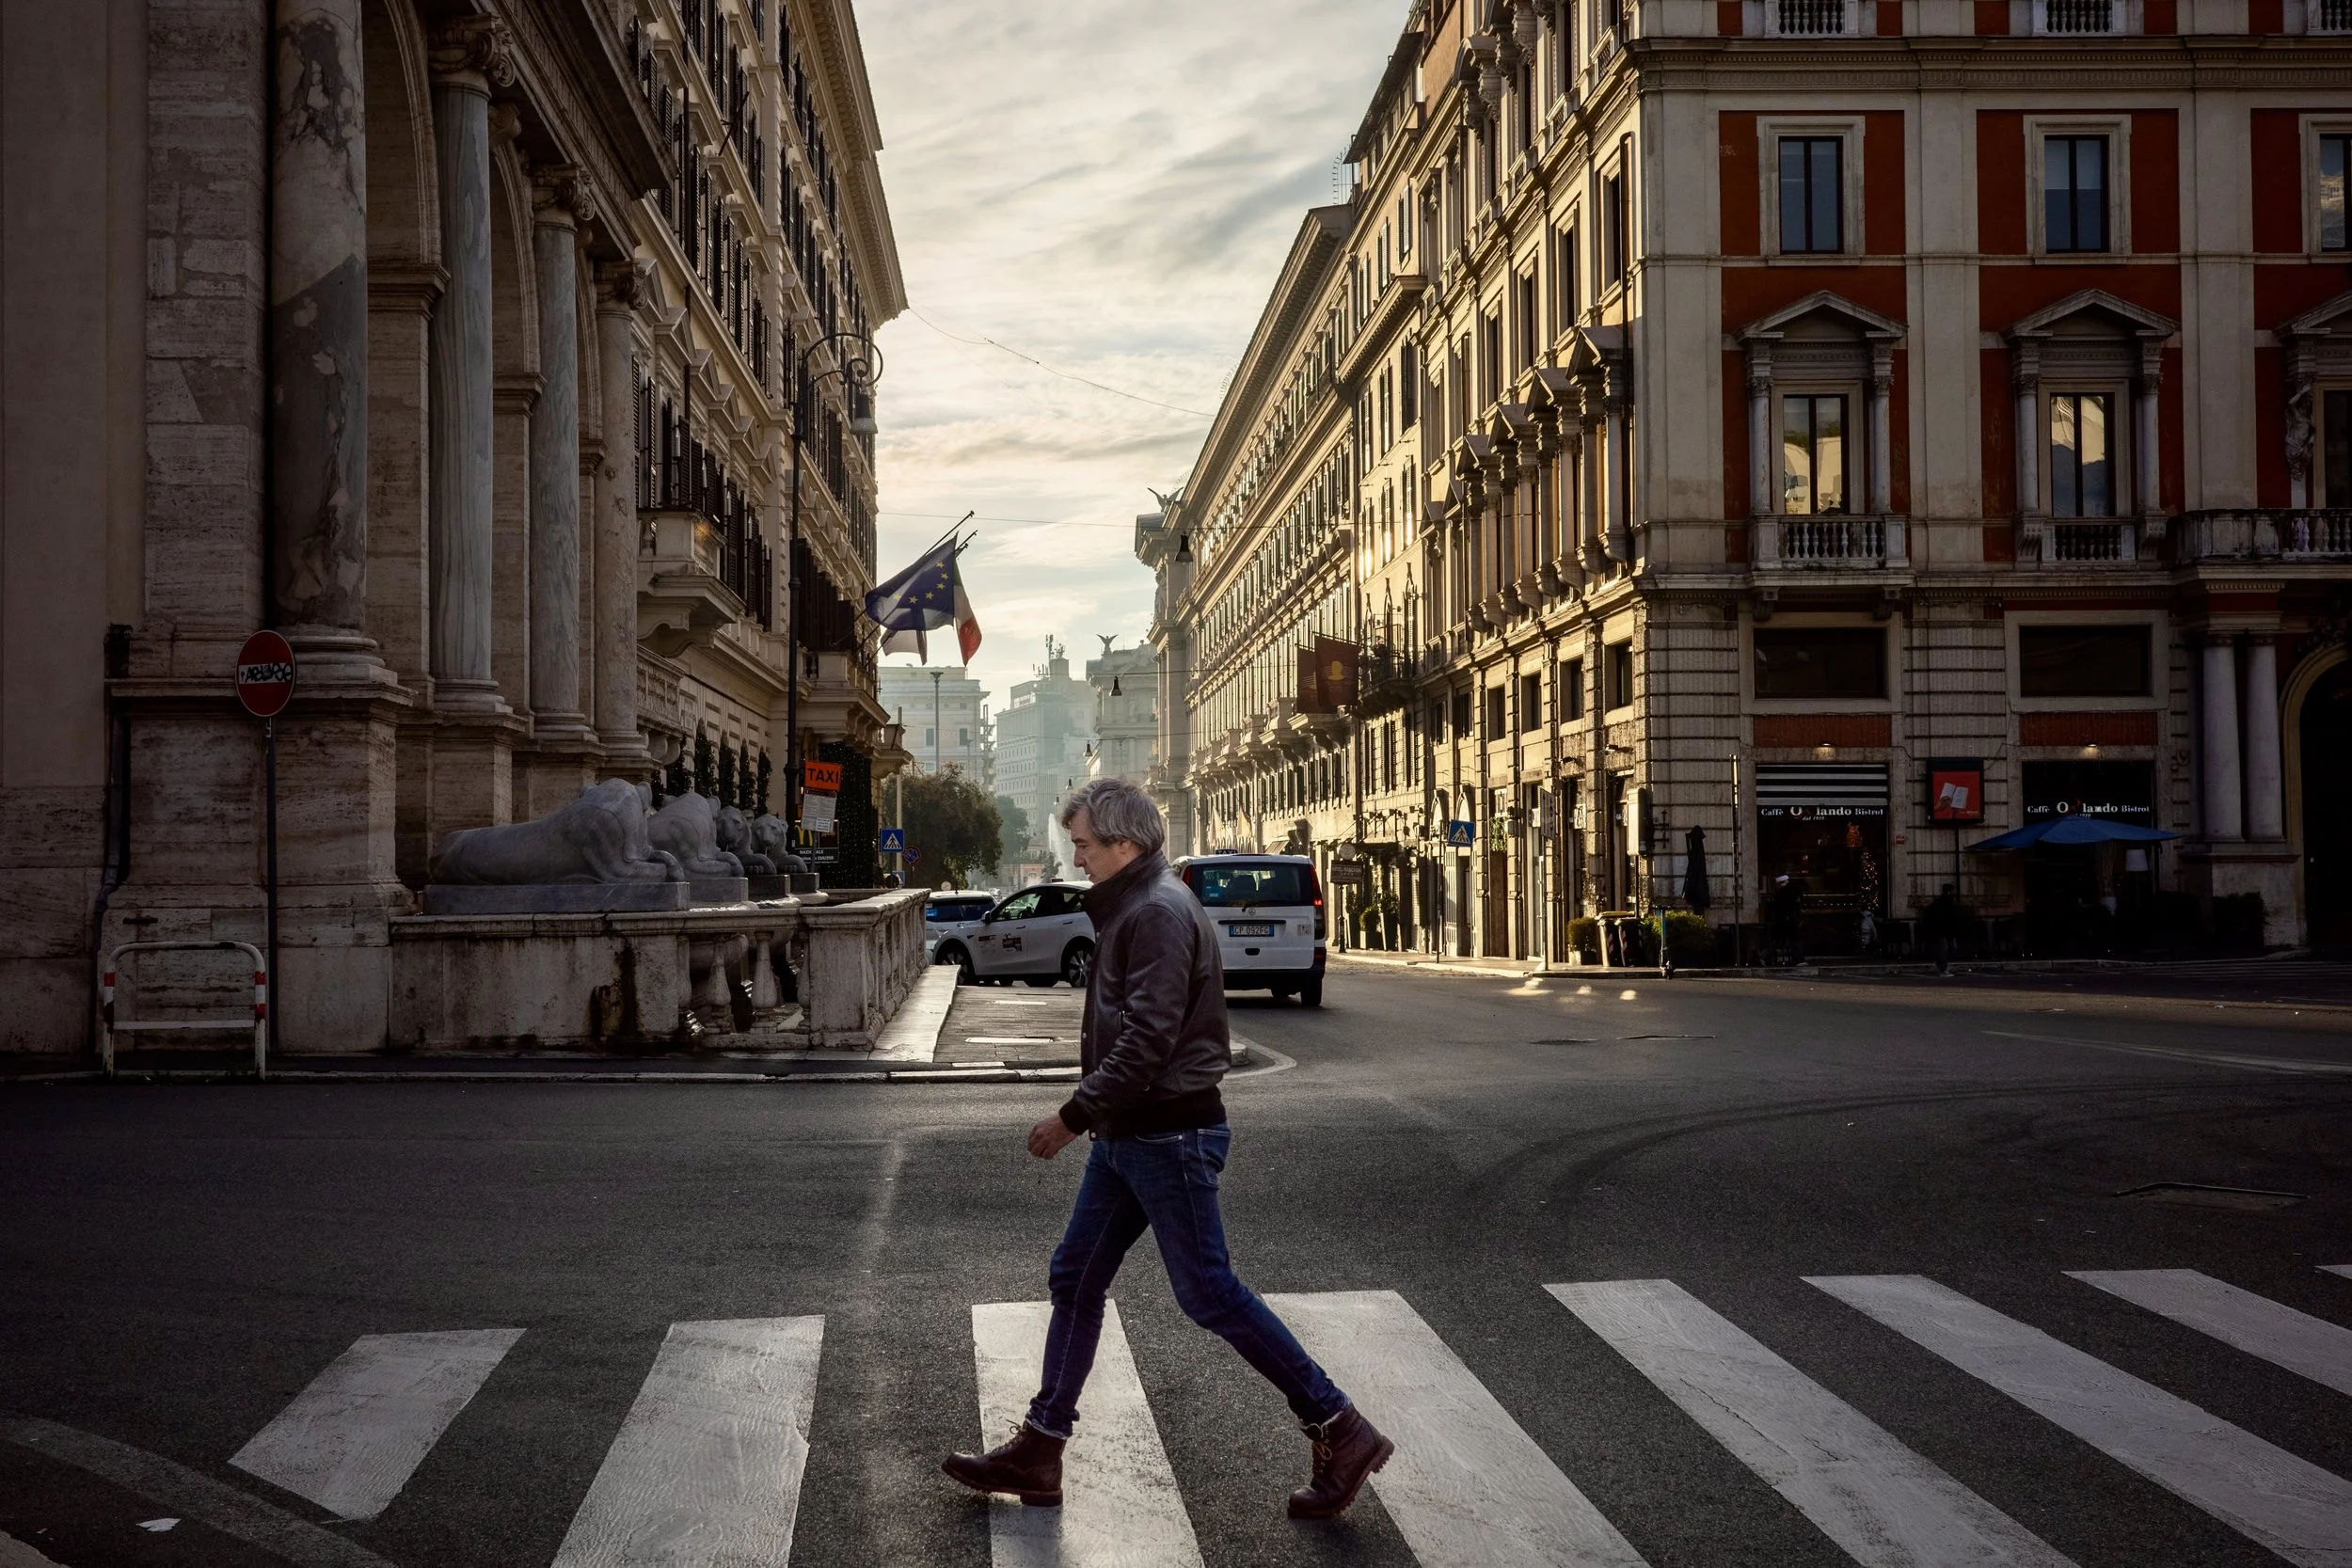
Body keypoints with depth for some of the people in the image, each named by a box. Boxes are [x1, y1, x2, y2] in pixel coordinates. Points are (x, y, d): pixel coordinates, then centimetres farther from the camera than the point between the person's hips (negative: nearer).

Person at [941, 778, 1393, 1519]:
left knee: (1210, 1294, -4)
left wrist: (1074, 1116, -19)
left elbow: (1148, 1039, -25)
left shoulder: (1160, 913, -19)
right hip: (1129, 1136, 10)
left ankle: (1342, 1433, 5)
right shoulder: (1134, 907, 14)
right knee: (1075, 1281, 13)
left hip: (1169, 1137, -10)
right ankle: (1038, 1451, 21)